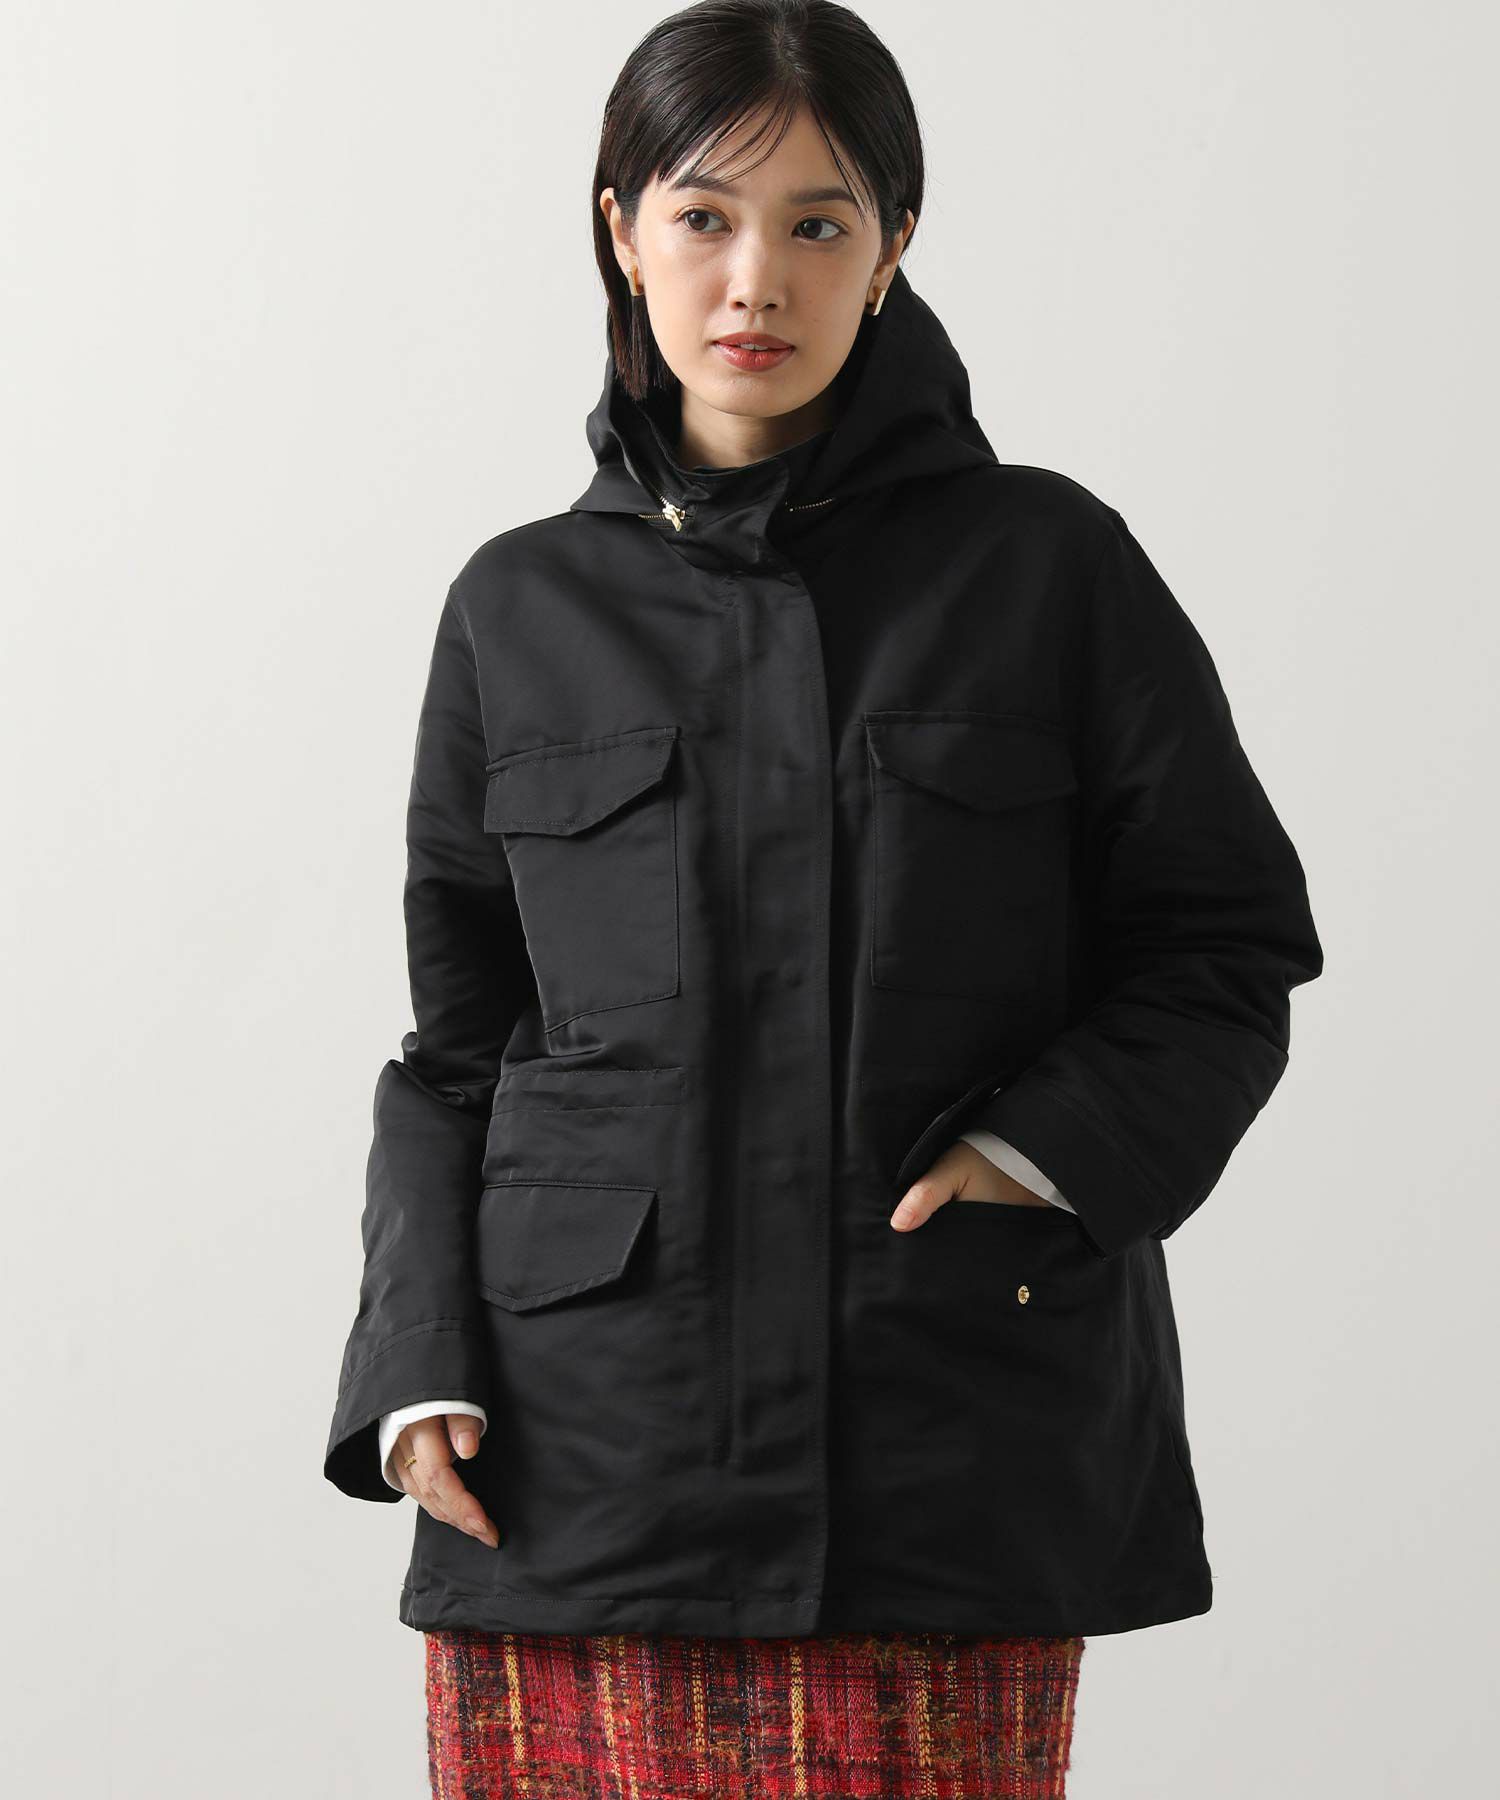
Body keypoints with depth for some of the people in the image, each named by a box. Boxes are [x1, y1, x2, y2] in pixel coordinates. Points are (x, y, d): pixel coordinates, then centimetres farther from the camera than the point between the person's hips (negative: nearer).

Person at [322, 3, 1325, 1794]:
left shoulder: (1048, 565, 3)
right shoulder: (521, 608, 8)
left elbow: (1230, 943, 6)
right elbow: (458, 1043, 12)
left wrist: (1040, 1152, -10)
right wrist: (418, 1368, 0)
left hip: (958, 1444, -1)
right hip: (583, 1451, 2)